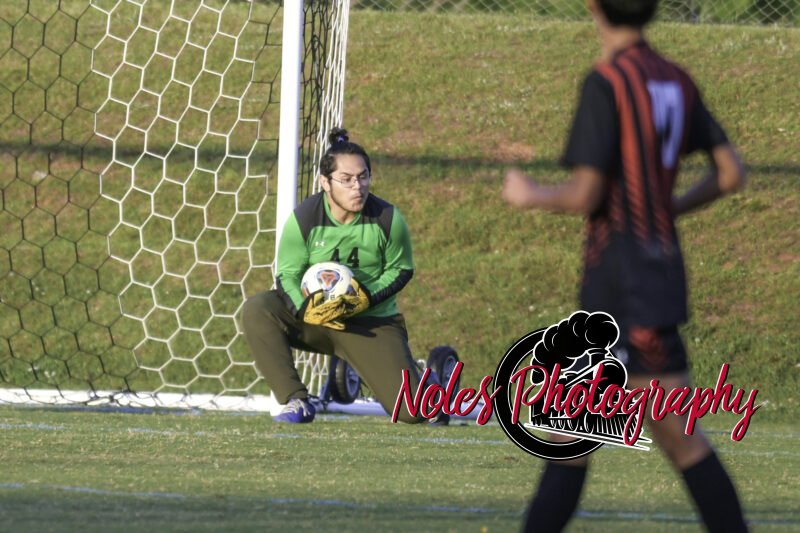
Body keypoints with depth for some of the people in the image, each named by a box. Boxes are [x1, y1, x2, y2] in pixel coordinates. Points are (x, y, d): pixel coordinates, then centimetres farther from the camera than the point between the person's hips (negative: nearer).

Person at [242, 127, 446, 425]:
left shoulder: (387, 219, -12)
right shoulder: (304, 218, -13)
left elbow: (401, 270, 1)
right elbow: (287, 275, -11)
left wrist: (367, 298, -18)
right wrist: (305, 310, -32)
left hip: (374, 324, -1)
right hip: (315, 316, 1)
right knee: (256, 310, -28)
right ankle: (296, 401, -21)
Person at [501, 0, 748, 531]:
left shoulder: (606, 83, -15)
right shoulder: (676, 81, 7)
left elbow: (584, 197, -18)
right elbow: (731, 173, 8)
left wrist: (532, 195, 0)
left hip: (624, 283, -8)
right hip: (659, 263, 8)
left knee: (677, 435, -5)